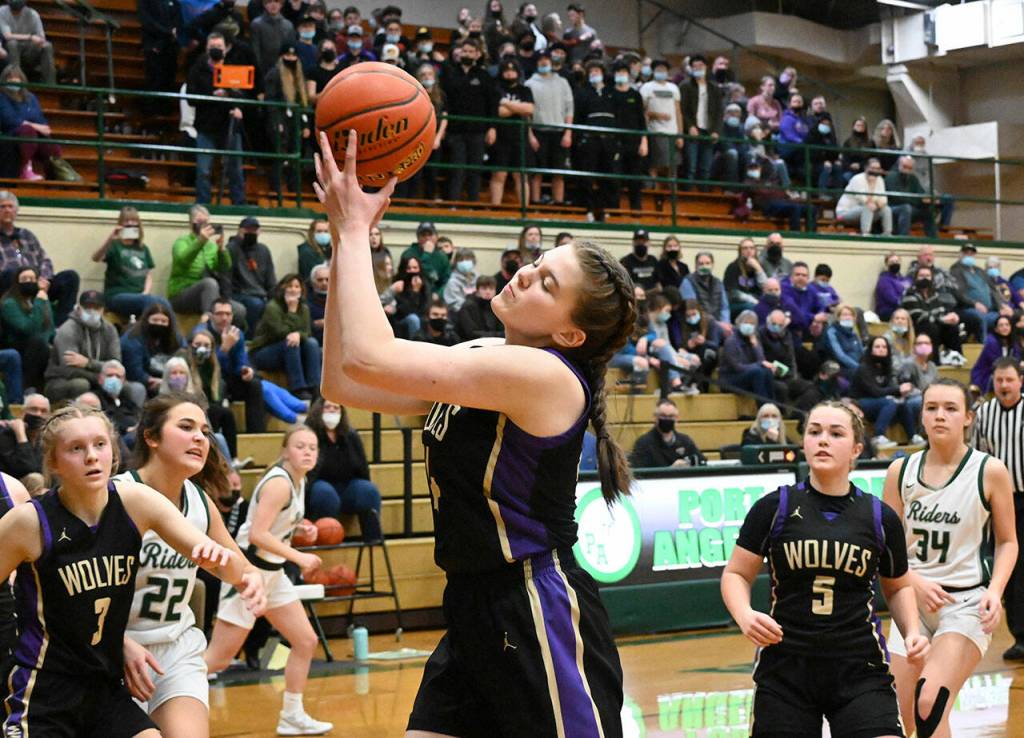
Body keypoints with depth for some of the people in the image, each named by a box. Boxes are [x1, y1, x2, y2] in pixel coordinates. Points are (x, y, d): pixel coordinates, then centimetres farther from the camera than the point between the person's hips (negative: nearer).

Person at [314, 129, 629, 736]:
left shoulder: (545, 374, -18)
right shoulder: (481, 360, 10)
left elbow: (368, 356, -25)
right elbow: (344, 384, 8)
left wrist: (354, 230, -13)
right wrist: (347, 238, 3)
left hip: (539, 617, -9)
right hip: (475, 612, 9)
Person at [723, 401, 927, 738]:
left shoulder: (880, 518, 4)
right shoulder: (774, 507, 0)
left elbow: (898, 587, 19)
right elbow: (736, 574, 5)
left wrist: (912, 631, 2)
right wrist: (745, 615, -15)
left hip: (861, 672, 0)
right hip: (783, 670, 0)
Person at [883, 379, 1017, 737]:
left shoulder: (990, 471, -6)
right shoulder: (900, 471, 1)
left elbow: (1007, 541, 3)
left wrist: (995, 590, -13)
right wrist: (916, 582, -14)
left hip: (968, 602, -4)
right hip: (913, 599, 4)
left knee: (930, 702, -23)